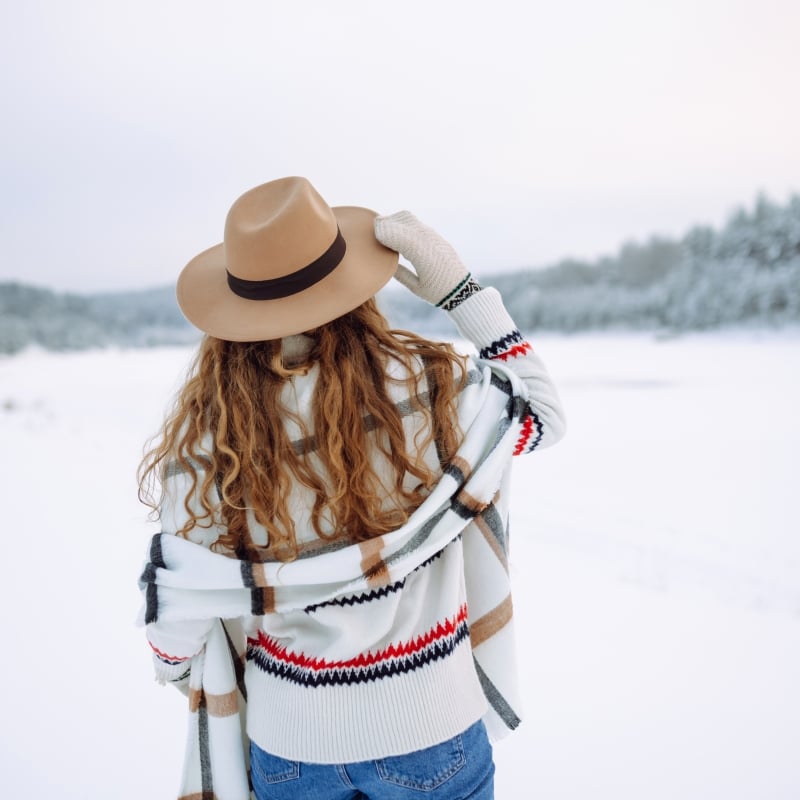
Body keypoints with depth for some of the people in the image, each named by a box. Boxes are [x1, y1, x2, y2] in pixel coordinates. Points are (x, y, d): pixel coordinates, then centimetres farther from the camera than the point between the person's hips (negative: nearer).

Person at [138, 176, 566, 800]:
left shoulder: (204, 436, -17)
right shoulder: (426, 389, -21)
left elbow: (179, 613, -10)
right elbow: (544, 414, -2)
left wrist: (179, 669, 13)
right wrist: (462, 291, -6)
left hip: (288, 740, 2)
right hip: (425, 731, -1)